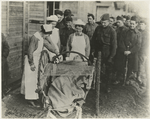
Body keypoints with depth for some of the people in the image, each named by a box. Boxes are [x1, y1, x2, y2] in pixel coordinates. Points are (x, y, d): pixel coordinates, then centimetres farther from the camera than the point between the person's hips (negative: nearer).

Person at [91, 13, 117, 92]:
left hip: (107, 54, -3)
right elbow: (93, 39, 11)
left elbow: (114, 44, -9)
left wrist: (111, 56, -11)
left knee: (108, 70, 7)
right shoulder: (98, 28, 2)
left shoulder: (112, 31, -10)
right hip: (98, 51, 3)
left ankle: (108, 86, 20)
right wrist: (93, 50, 5)